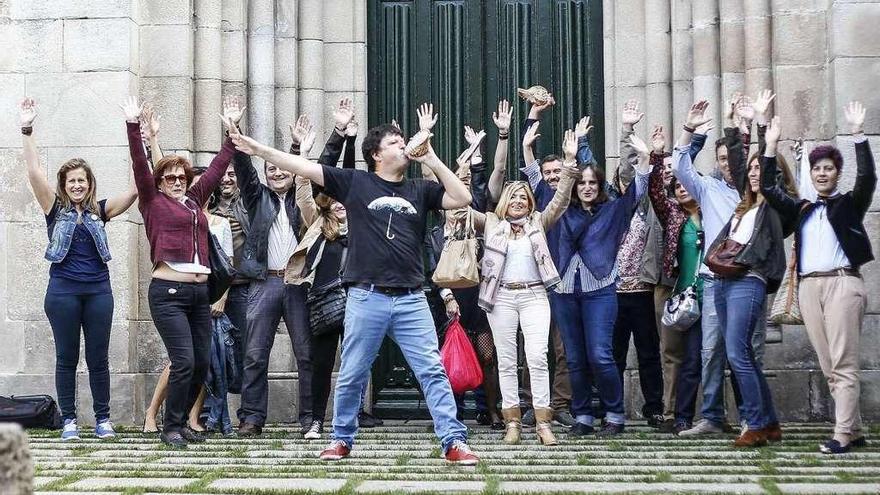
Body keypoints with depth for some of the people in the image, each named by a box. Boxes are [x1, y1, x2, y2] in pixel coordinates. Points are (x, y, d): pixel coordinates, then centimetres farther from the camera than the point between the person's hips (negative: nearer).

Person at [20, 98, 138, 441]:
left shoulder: (100, 210, 8)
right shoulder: (55, 209, 4)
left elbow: (138, 186, 0)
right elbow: (35, 173, -8)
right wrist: (27, 130, -17)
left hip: (98, 291, 1)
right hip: (63, 291, -1)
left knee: (98, 358, 5)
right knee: (66, 358, 4)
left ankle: (103, 419, 13)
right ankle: (69, 420, 10)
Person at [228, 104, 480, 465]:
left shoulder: (420, 190, 11)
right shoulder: (355, 182, 4)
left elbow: (462, 199, 1)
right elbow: (305, 167, 2)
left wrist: (431, 159, -1)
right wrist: (259, 149, -2)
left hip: (410, 299, 1)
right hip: (366, 298, -1)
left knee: (432, 371, -4)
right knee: (352, 375, 7)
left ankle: (454, 442, -2)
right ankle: (342, 439, 24)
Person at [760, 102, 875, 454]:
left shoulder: (850, 203, 8)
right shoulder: (803, 209, 19)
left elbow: (867, 177, -9)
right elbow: (768, 189, 14)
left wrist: (858, 134, -15)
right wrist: (771, 147, 9)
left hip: (842, 282, -5)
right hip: (809, 286, 5)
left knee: (843, 364, -11)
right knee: (828, 367, 3)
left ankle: (842, 434, -14)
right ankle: (855, 431, 9)